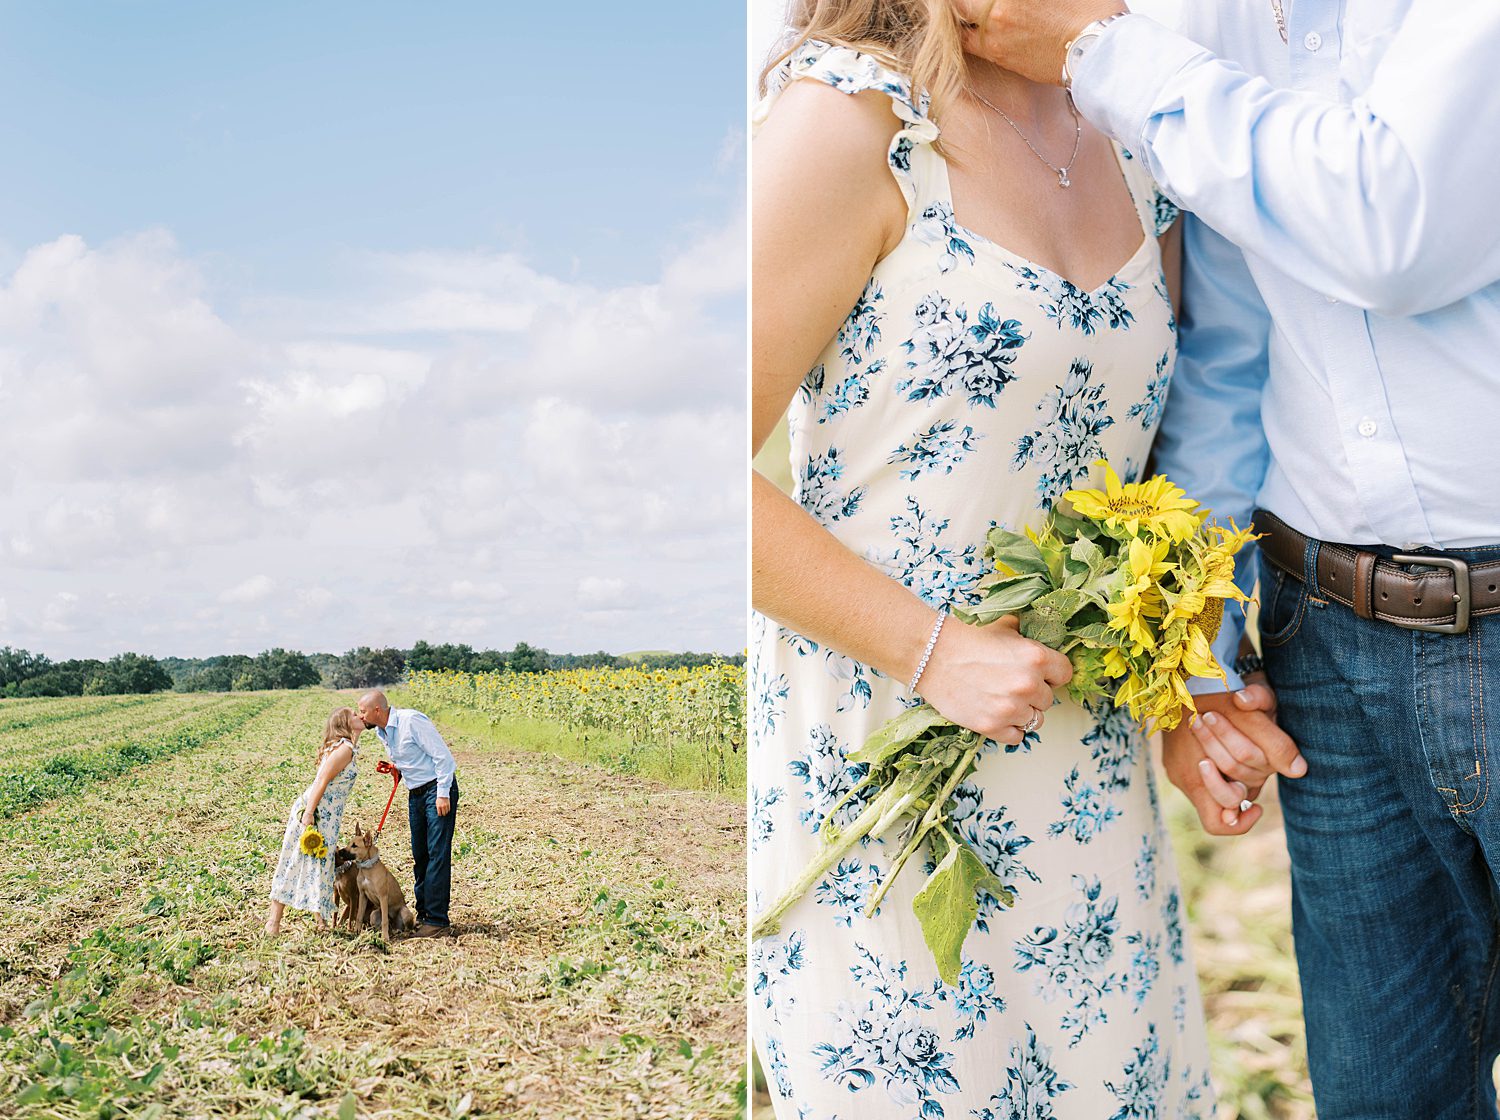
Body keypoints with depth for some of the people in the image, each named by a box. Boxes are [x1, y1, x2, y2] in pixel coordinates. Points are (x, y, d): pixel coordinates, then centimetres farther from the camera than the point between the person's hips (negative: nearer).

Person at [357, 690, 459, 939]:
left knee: (438, 854, -11)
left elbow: (442, 756, -19)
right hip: (415, 794, 9)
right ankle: (423, 915, 19)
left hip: (437, 789, -9)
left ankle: (437, 922, -12)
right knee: (419, 855, 11)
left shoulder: (411, 721, -19)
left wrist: (443, 794, -20)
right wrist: (393, 768, 3)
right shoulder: (381, 732, 9)